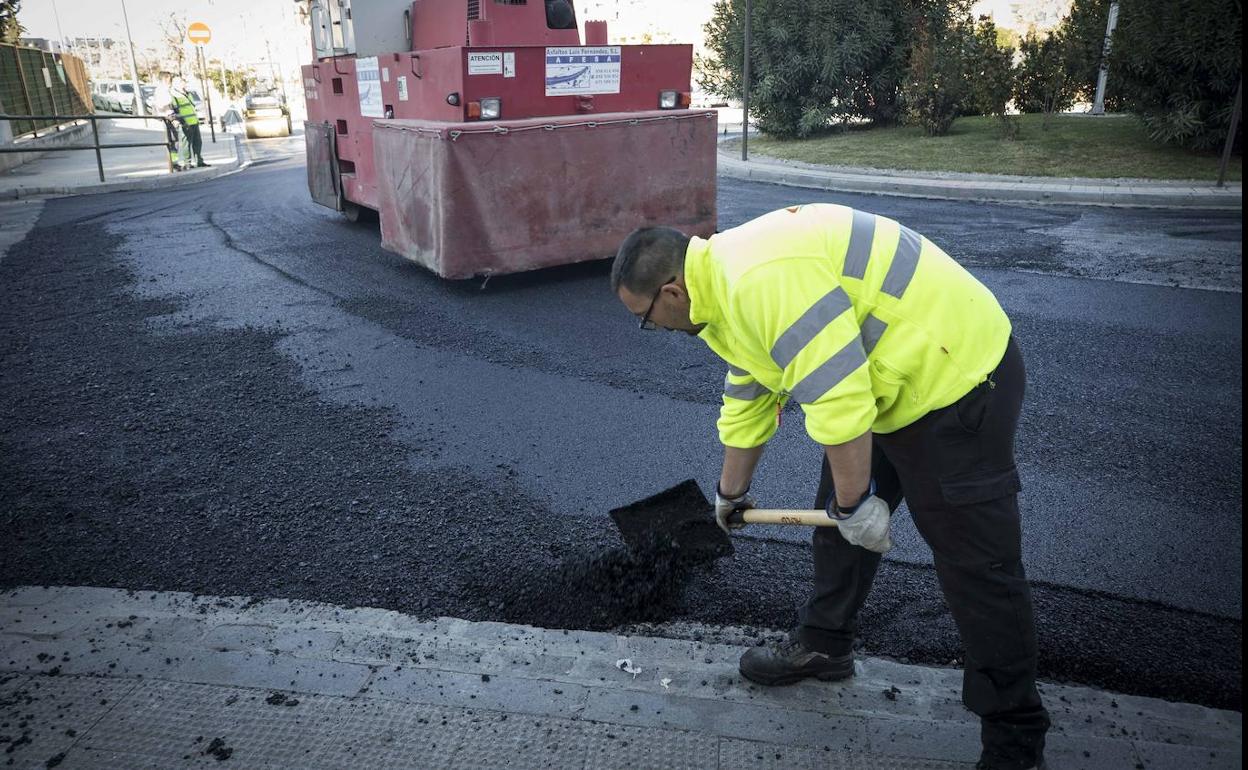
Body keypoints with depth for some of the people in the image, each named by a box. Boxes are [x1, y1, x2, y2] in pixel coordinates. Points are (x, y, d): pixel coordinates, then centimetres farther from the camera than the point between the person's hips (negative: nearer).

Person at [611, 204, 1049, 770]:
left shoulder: (761, 280, -28)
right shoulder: (728, 281, 7)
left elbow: (838, 398, -30)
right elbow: (746, 403, 18)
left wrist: (854, 501, -17)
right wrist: (731, 493, 29)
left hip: (958, 375, -10)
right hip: (888, 383, 10)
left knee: (977, 564, -3)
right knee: (837, 520, 17)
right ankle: (823, 645, 36)